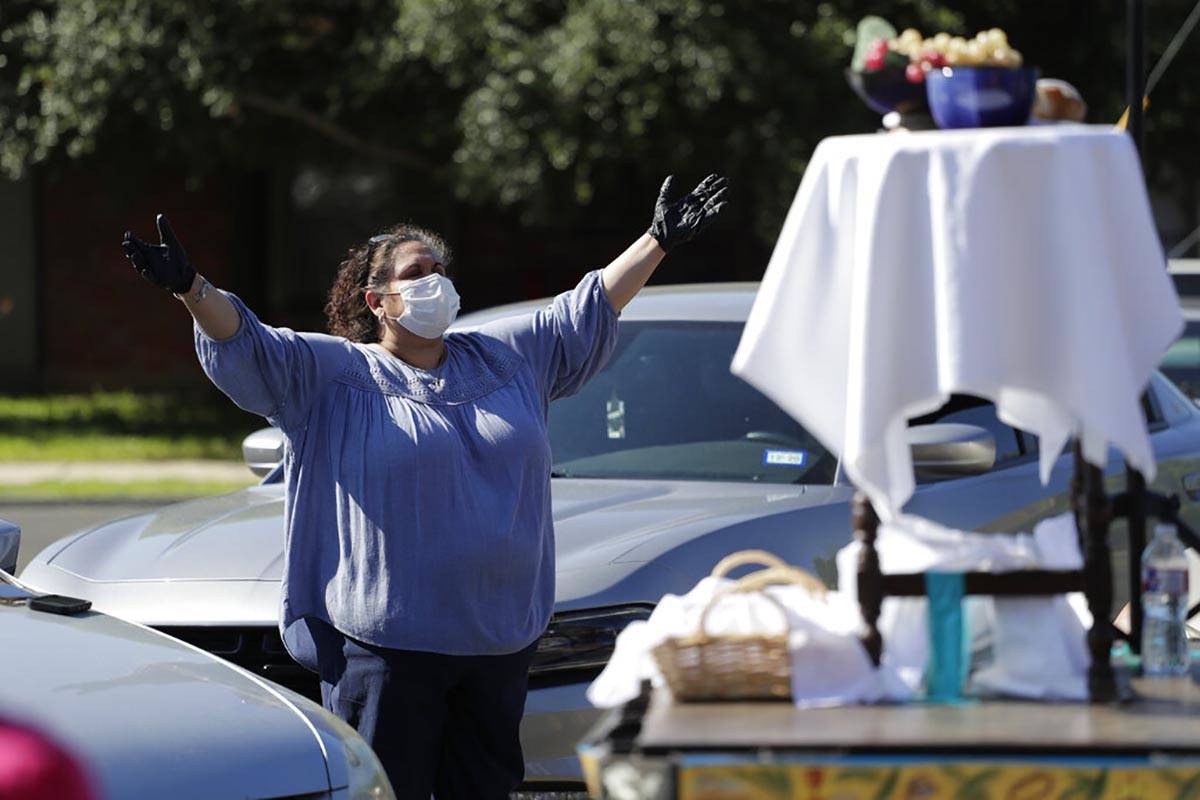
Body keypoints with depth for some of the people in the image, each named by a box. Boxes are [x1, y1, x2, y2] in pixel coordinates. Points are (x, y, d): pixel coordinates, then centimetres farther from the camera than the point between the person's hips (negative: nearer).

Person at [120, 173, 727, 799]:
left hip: (498, 643, 5)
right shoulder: (335, 373, 2)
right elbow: (247, 348, -9)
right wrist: (190, 289, -25)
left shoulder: (505, 357, 16)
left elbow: (589, 309, 23)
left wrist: (659, 241, 22)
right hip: (385, 646, -5)